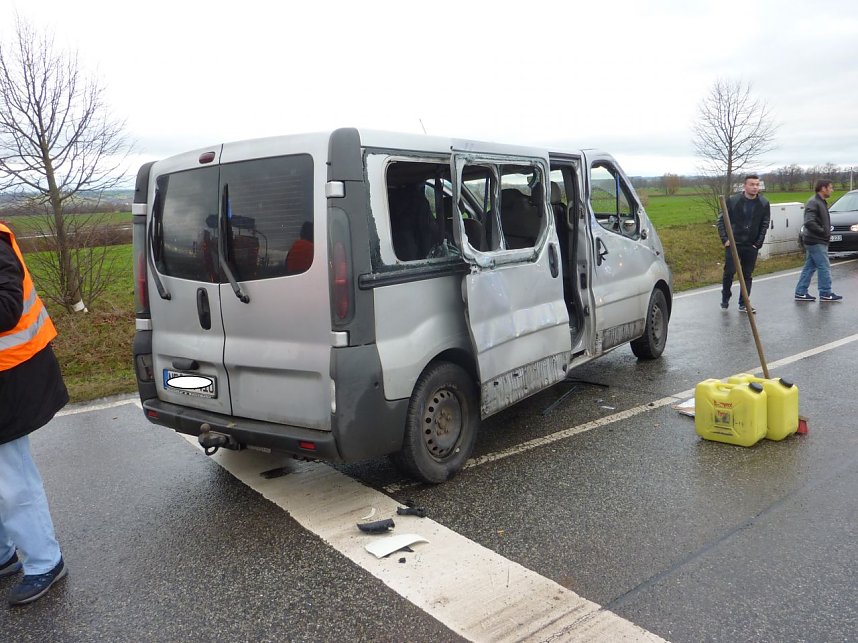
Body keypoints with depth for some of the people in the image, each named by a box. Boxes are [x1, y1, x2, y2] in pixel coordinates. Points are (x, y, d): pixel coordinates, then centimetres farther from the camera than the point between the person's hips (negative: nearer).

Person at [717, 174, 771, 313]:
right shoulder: (733, 201, -6)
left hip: (751, 246, 2)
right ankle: (725, 297, 16)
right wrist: (725, 239, -8)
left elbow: (765, 225, 3)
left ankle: (743, 304, 13)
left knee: (747, 275, 5)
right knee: (729, 271, -7)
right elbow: (721, 220, -1)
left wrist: (758, 243, -3)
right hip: (733, 244, -2)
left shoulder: (764, 204, -1)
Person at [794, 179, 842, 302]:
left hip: (817, 241, 10)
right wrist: (823, 232, -18)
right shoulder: (813, 203, -16)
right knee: (824, 267, -4)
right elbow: (809, 222, -26)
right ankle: (825, 294, 3)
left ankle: (801, 293, 14)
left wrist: (826, 232, 9)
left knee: (809, 267, 11)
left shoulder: (821, 202, 15)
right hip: (816, 242, -10)